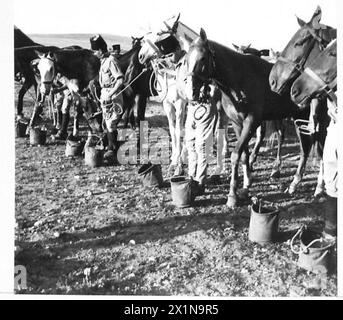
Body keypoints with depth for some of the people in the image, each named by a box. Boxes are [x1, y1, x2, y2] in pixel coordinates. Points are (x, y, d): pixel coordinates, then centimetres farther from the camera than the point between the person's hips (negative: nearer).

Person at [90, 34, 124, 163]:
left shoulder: (111, 61, -16)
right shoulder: (103, 61, 13)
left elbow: (120, 79, -23)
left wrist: (110, 95, -28)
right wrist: (103, 95, 18)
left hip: (112, 96, -10)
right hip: (105, 95, 10)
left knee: (110, 123, -8)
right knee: (107, 123, 14)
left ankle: (112, 150, -2)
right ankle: (111, 147, 25)